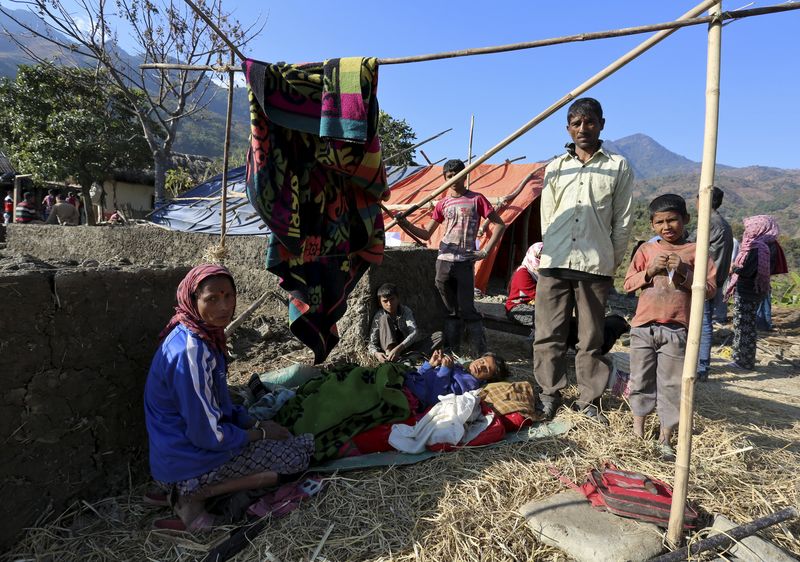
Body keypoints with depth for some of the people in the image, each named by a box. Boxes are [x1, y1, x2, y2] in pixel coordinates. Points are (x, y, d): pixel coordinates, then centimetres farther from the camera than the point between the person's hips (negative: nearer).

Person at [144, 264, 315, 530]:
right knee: (297, 455, -5)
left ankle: (192, 488, 8)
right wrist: (260, 433, -9)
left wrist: (255, 423, 1)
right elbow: (208, 435, -24)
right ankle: (195, 494, -5)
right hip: (188, 464, -9)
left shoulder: (206, 335, 1)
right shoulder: (190, 351, -28)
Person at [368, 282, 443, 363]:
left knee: (439, 335, -18)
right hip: (389, 349, -2)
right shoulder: (379, 316, -6)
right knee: (385, 318, -20)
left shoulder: (405, 311, -6)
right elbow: (372, 343, -8)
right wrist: (376, 354, -33)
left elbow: (414, 332, -21)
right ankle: (388, 353, -36)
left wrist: (399, 348, -38)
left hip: (407, 348, 2)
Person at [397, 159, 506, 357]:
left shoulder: (476, 199, 2)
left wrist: (486, 250, -7)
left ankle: (482, 355, 3)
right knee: (451, 311, 10)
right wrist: (406, 224, -5)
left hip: (465, 262, -4)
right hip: (443, 261, 4)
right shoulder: (442, 204, 13)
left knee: (467, 310, -6)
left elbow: (499, 225, 1)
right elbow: (426, 234, 12)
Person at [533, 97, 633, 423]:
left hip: (596, 266, -2)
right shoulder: (555, 168, 15)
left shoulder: (618, 167, 9)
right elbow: (547, 217, 14)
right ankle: (549, 394, 15)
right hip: (554, 263, 2)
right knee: (549, 334, 3)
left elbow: (622, 222, 8)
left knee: (590, 338, 4)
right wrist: (553, 252, 8)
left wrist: (614, 263, 6)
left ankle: (589, 400, 15)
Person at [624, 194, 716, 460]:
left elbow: (710, 288, -1)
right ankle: (638, 432, 26)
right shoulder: (647, 250, 8)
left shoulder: (695, 251, 3)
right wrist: (650, 271, -10)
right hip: (643, 327, 2)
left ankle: (665, 439, 16)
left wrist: (684, 273, -14)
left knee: (672, 385, 3)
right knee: (641, 380, 11)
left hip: (676, 330, -2)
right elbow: (628, 284, 6)